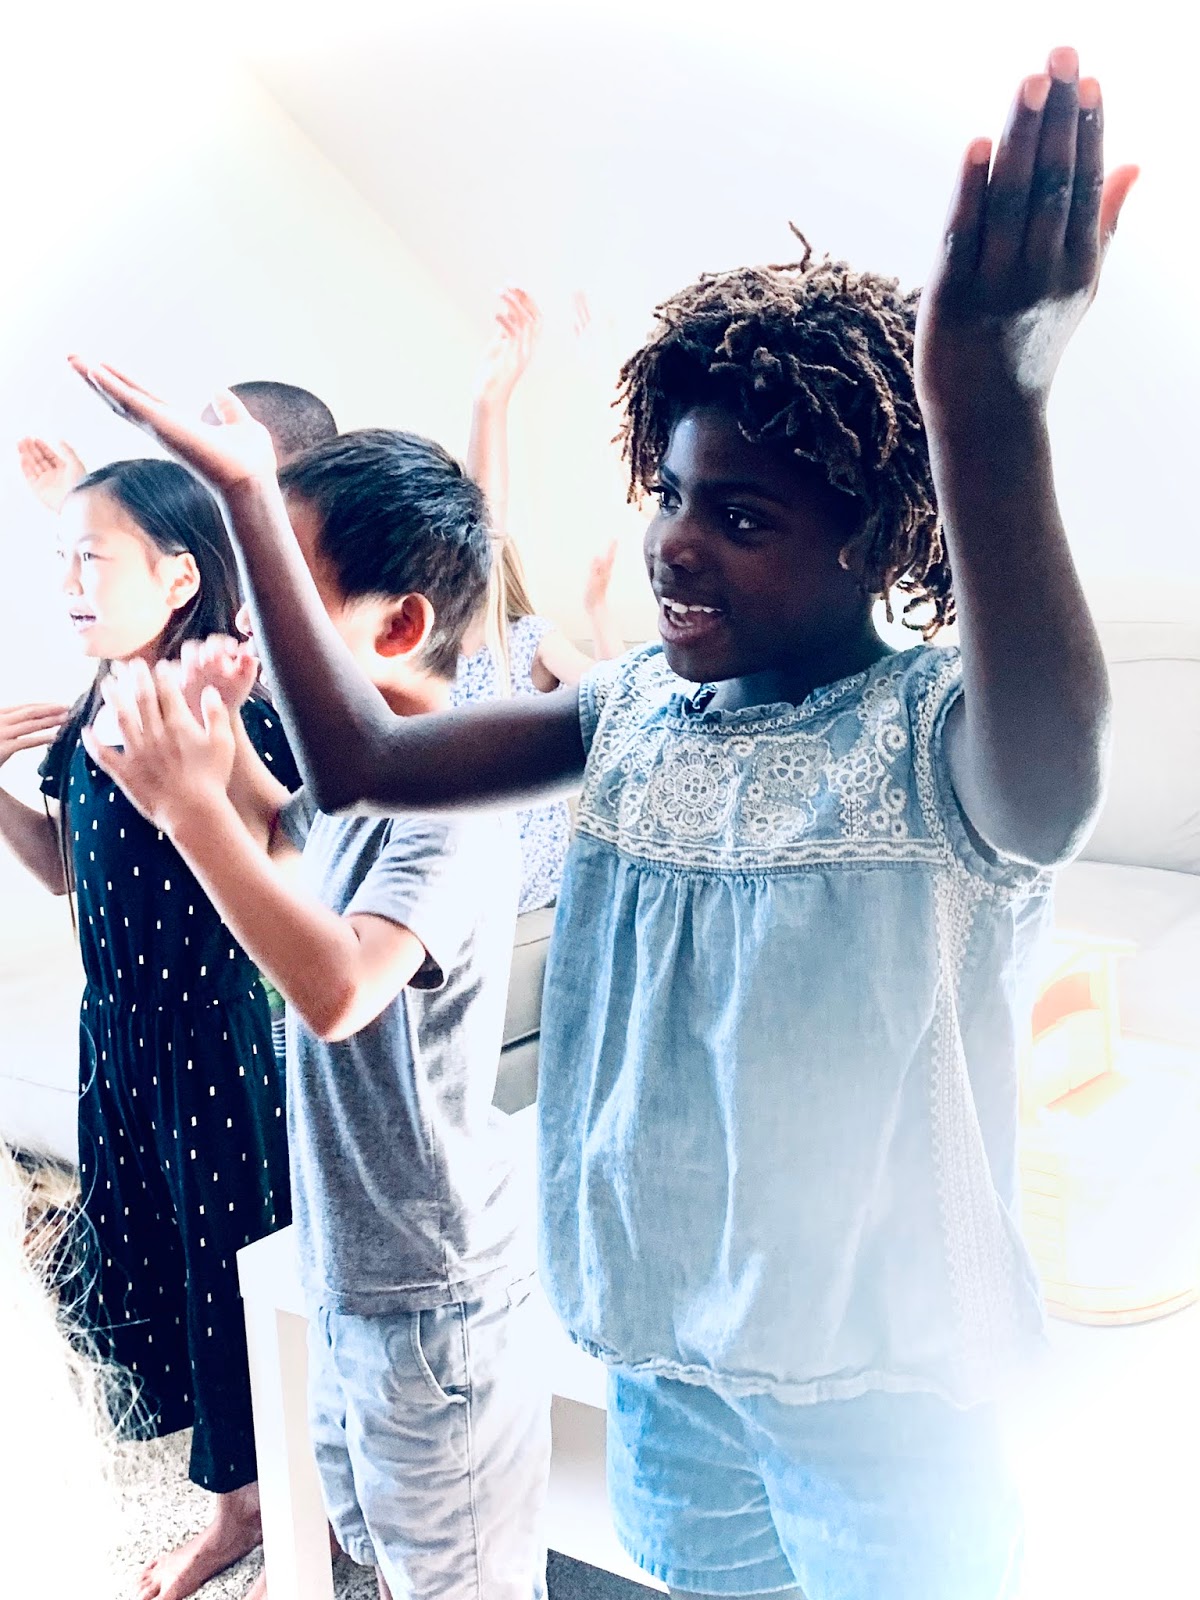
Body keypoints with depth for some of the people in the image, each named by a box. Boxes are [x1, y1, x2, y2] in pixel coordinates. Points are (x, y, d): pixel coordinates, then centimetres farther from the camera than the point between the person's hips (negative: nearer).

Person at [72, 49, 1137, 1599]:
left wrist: (986, 417, -62)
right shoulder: (638, 706, -3)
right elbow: (359, 759, -5)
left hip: (876, 1373, -5)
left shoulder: (932, 727, -20)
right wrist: (246, 493, -10)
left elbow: (1046, 788, -45)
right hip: (655, 1327, 5)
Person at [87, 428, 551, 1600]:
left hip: (432, 1287, -9)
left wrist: (193, 803, -38)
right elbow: (281, 834, 21)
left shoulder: (451, 800, -28)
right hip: (350, 1262, 9)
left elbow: (336, 987, -42)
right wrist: (219, 738, 3)